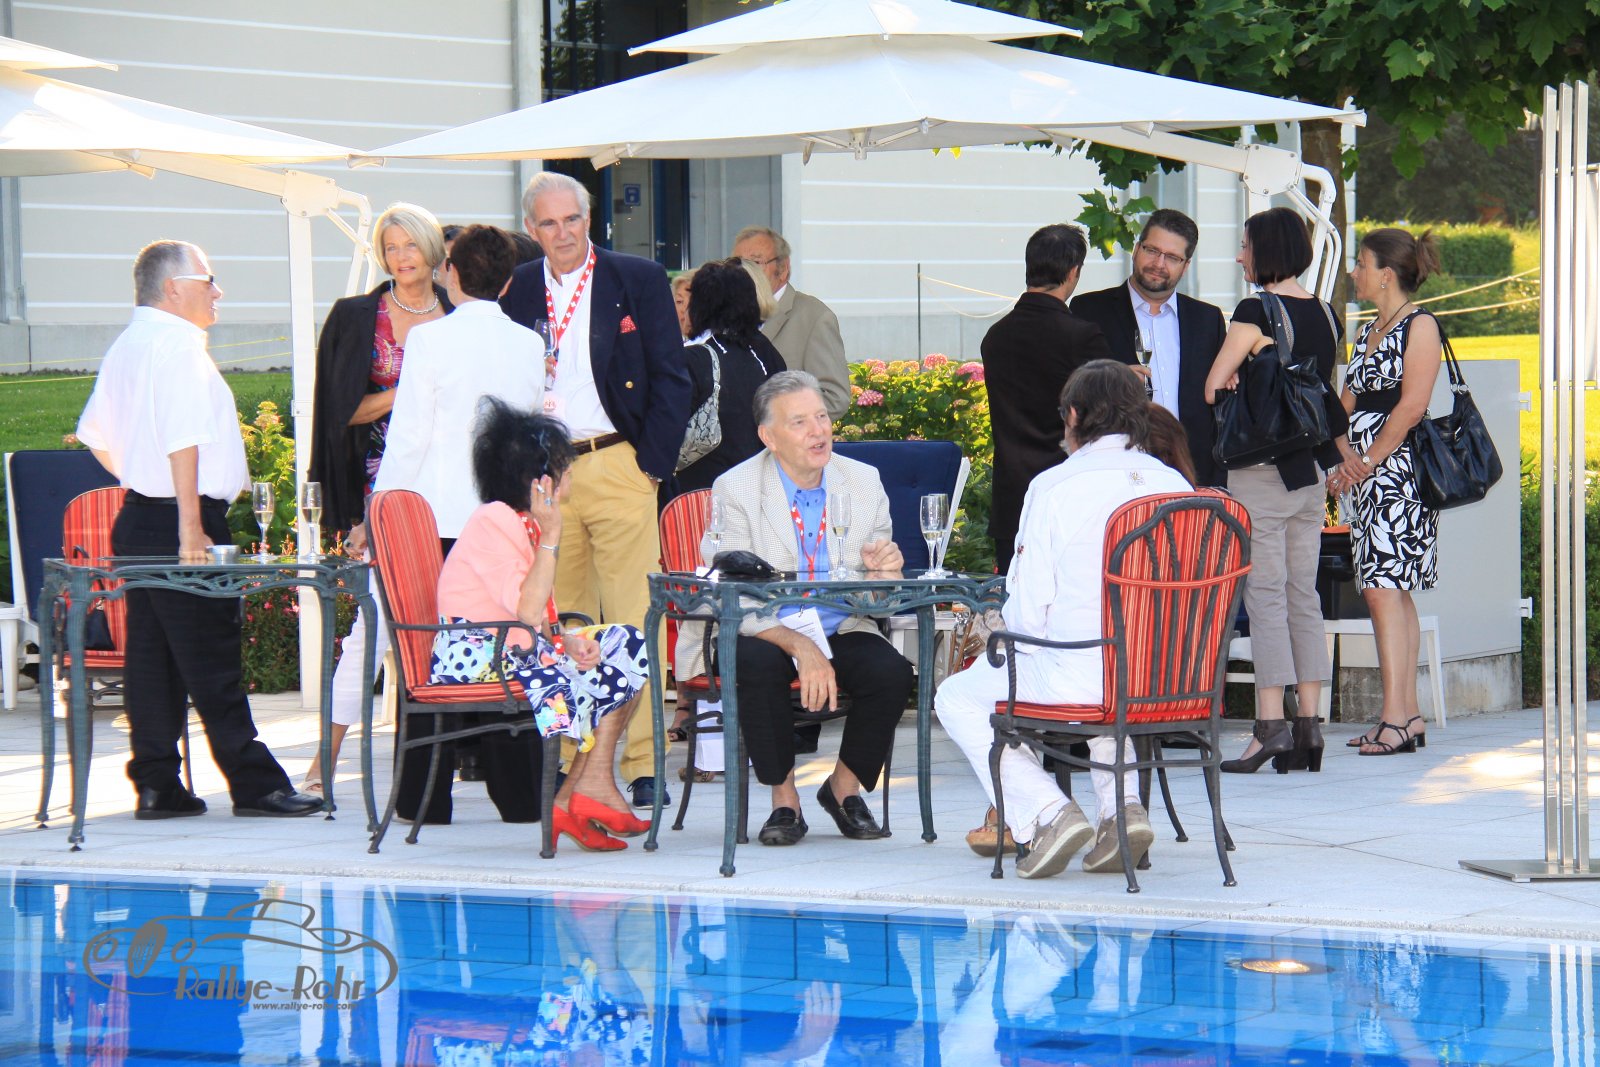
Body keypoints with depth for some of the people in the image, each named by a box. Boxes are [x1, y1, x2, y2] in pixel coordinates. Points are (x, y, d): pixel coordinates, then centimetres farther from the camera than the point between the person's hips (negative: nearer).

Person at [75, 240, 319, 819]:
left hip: (137, 513, 9)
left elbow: (94, 435, 23)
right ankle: (254, 784, -4)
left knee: (151, 658, 9)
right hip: (178, 519, -9)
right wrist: (190, 528, -22)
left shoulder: (124, 346, 15)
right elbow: (182, 441, -21)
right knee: (212, 662, -6)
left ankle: (156, 785, 10)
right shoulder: (178, 343, -15)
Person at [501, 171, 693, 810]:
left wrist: (653, 464, -5)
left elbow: (671, 379, 2)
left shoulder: (639, 281, 3)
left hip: (617, 465, -3)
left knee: (632, 618, -7)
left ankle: (644, 763, -7)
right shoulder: (517, 292, 11)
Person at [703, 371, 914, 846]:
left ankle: (845, 786, -1)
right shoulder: (735, 489, -7)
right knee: (758, 665, -36)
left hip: (843, 631, 3)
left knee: (892, 671, -27)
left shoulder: (864, 482, 5)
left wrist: (883, 567, -19)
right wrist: (799, 647, -31)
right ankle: (784, 799, -16)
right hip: (766, 633, -3)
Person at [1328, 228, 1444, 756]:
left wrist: (1368, 461, -13)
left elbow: (1412, 406, -15)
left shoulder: (1420, 325, -7)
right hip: (1366, 475, 9)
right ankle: (1408, 716, 7)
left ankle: (1395, 718, -19)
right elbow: (1349, 404, 17)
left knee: (1384, 588, -15)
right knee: (1392, 592, 7)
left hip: (1400, 469, -9)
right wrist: (1345, 456, -1)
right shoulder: (1369, 332, 19)